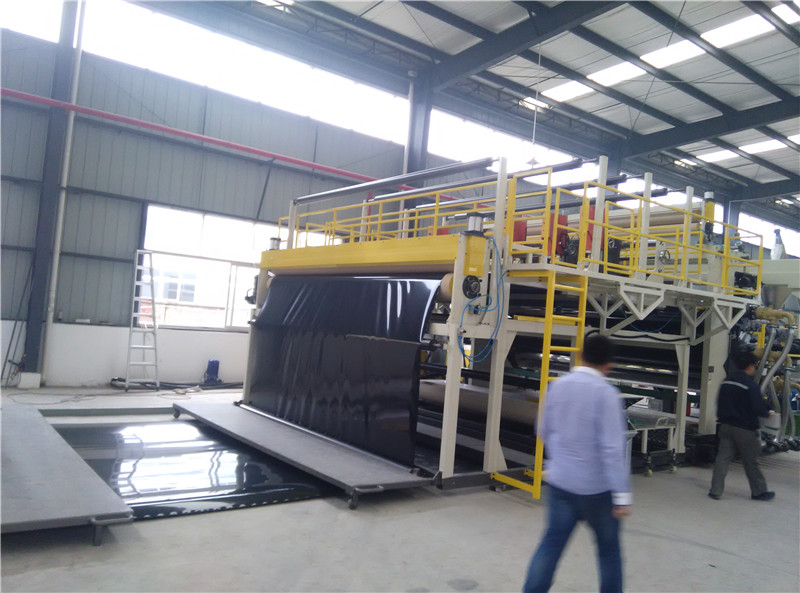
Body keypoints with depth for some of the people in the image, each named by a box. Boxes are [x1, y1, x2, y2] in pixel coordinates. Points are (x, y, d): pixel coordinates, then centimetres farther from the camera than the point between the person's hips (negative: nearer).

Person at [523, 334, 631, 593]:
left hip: (559, 481, 4)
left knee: (552, 542, 10)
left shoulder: (557, 386, 1)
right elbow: (613, 448, -20)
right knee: (608, 547, 15)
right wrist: (622, 494, -17)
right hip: (596, 487, -4)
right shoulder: (606, 393, -17)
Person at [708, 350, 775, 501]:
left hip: (726, 426, 5)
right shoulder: (751, 385, -16)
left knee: (722, 458, 5)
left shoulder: (725, 382, 5)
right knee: (751, 462, 9)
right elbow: (758, 408, -17)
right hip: (744, 429, -5)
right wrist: (767, 413, 3)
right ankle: (759, 491, 25)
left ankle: (715, 490, 4)